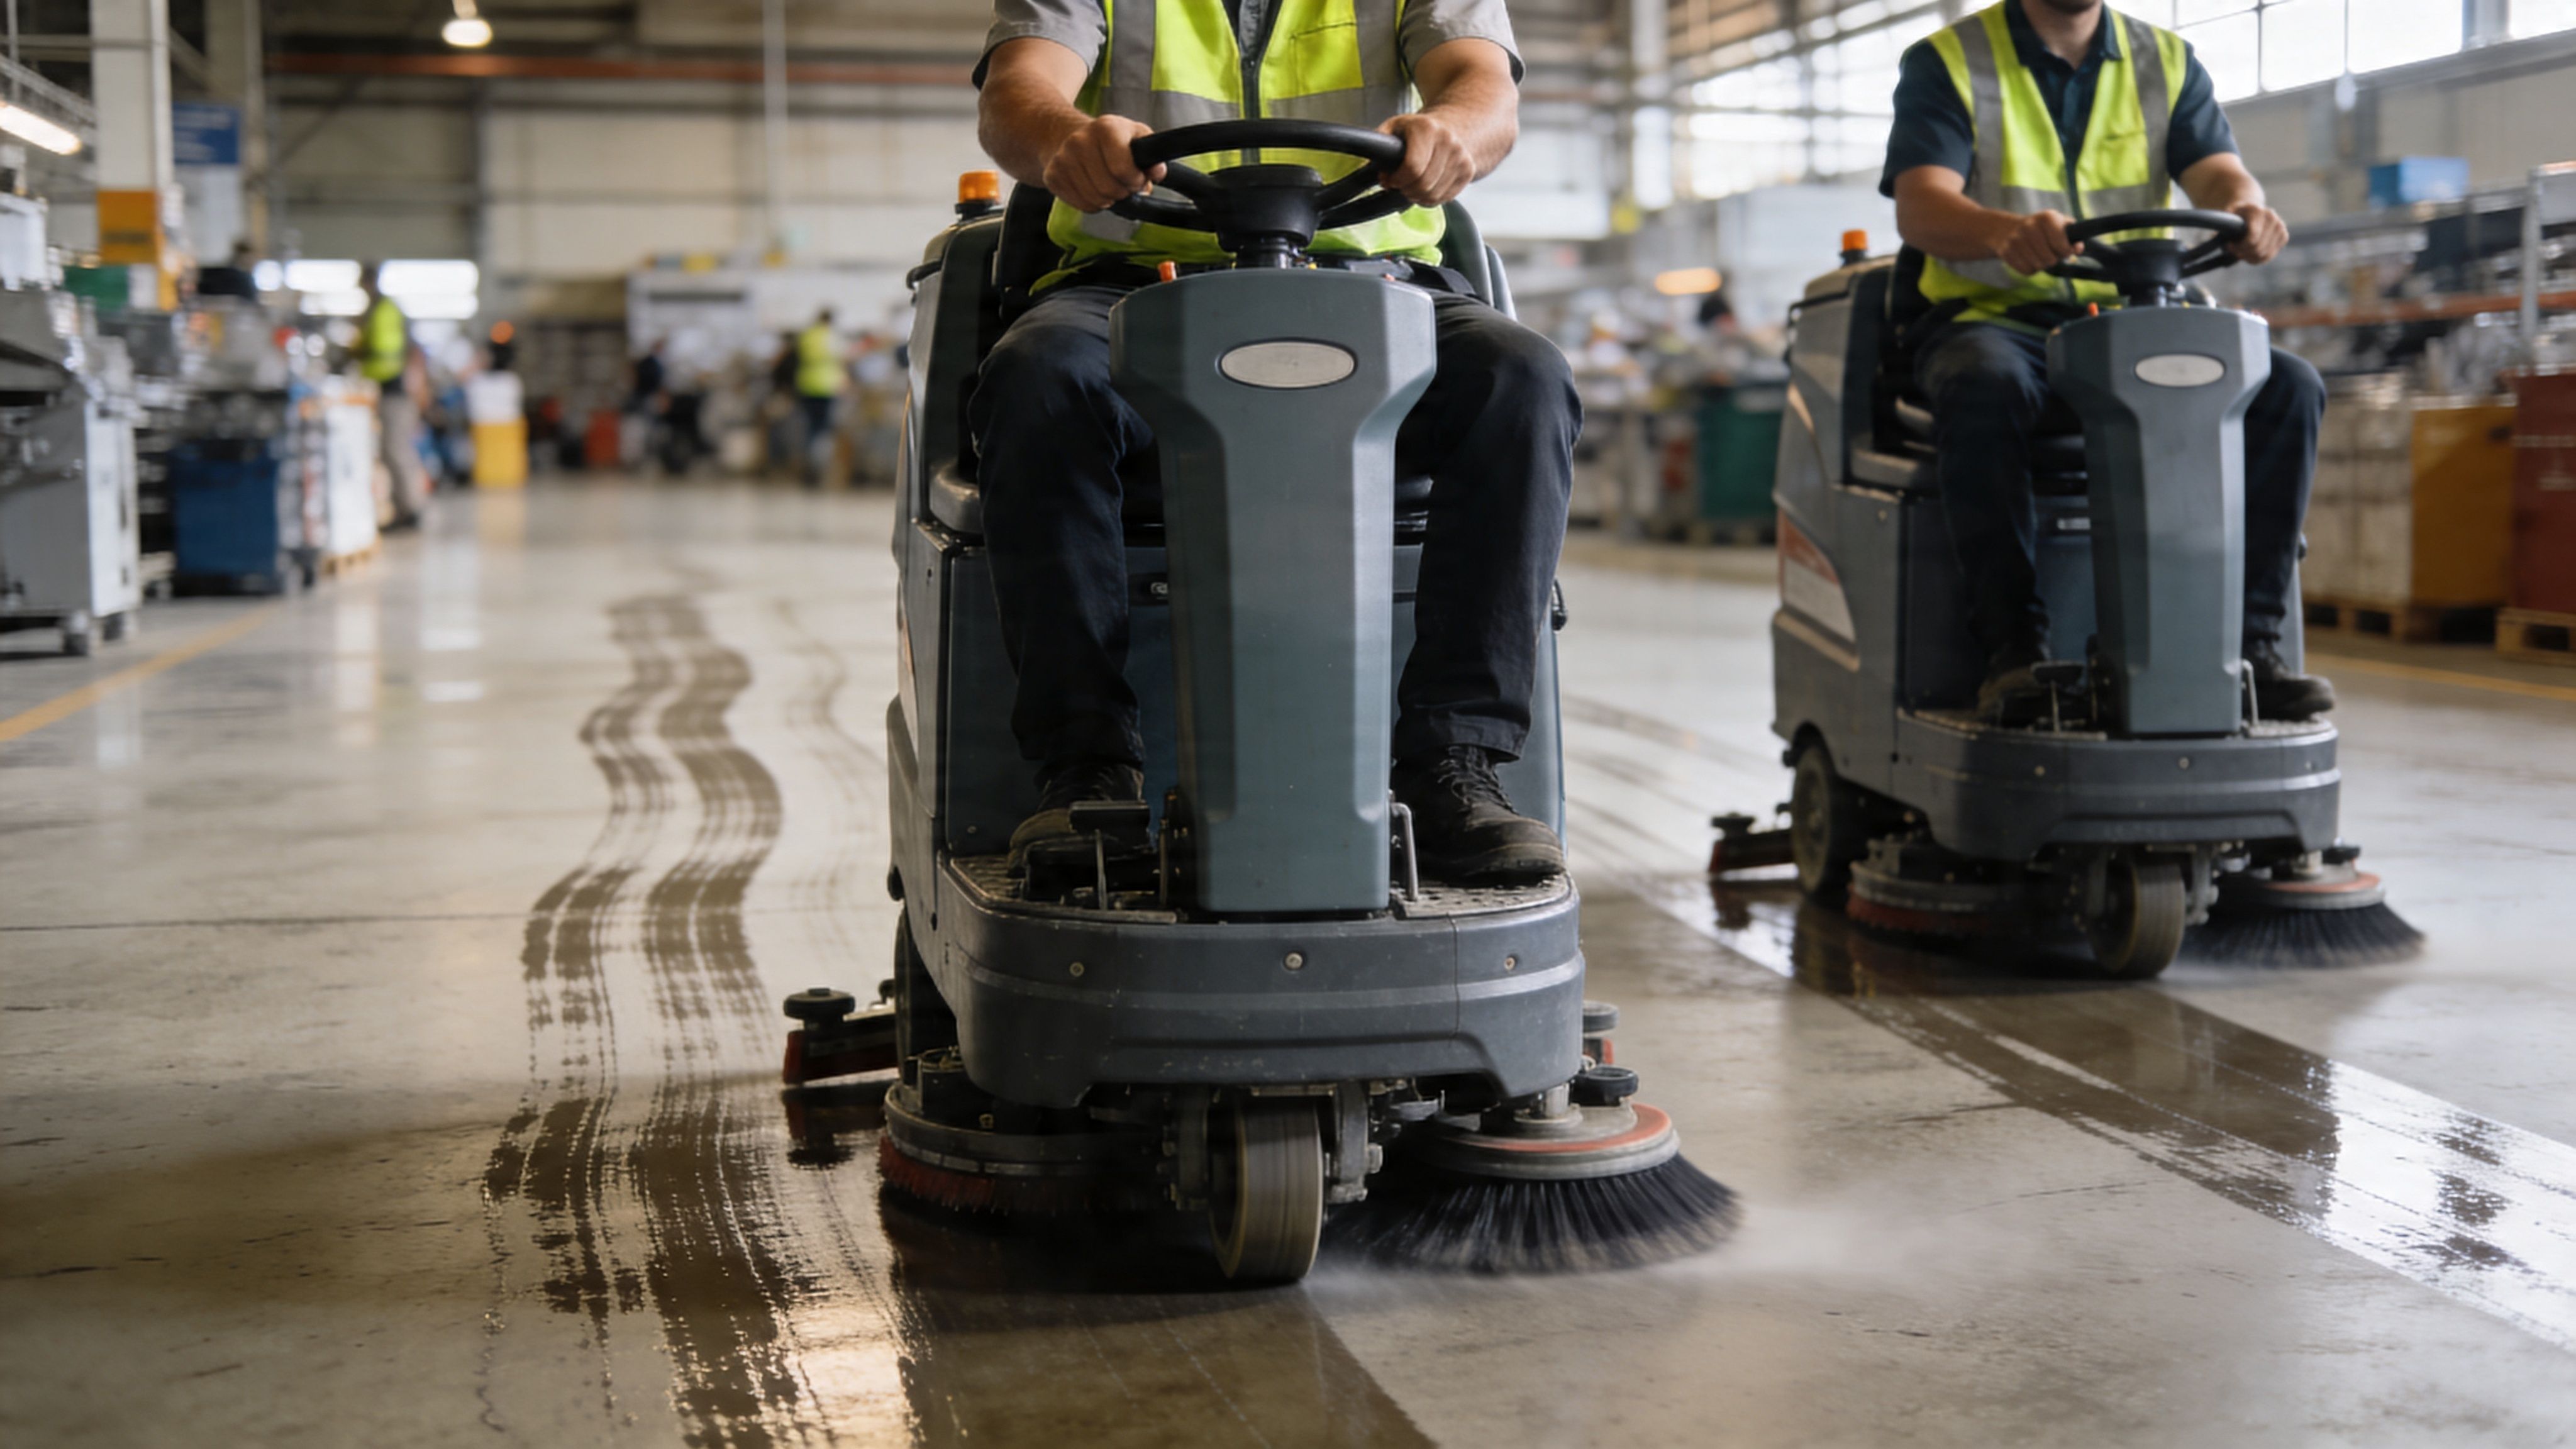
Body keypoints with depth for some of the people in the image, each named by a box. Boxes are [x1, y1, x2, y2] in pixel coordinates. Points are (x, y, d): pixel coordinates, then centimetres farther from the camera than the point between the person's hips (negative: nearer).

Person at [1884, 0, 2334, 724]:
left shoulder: (2166, 62, 13)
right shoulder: (1946, 63, 1)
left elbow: (2219, 172, -3)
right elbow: (1920, 207, -14)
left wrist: (2245, 209, -30)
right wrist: (2005, 231, -38)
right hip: (1991, 315, -4)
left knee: (2287, 387, -20)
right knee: (1985, 387, -39)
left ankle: (2248, 643, -17)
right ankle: (2013, 644, -32)